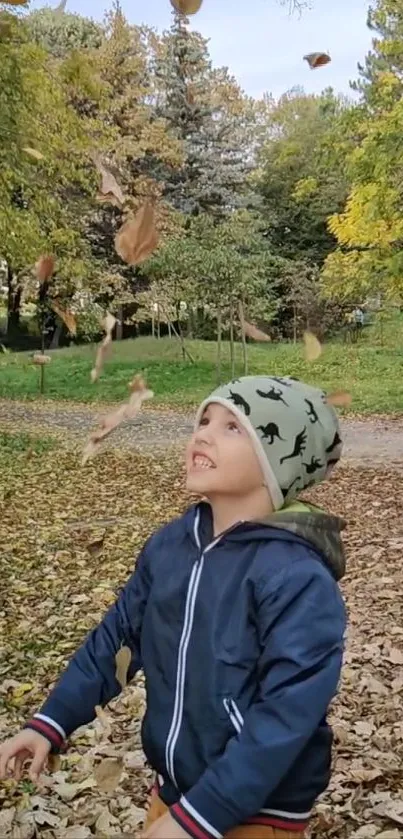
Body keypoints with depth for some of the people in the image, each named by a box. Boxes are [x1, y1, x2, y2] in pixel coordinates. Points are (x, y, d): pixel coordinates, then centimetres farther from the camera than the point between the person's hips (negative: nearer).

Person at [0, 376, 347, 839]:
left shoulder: (299, 579, -25)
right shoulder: (170, 543, -5)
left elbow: (285, 715, -27)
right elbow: (117, 635, 5)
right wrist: (51, 722, 3)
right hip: (173, 785, 6)